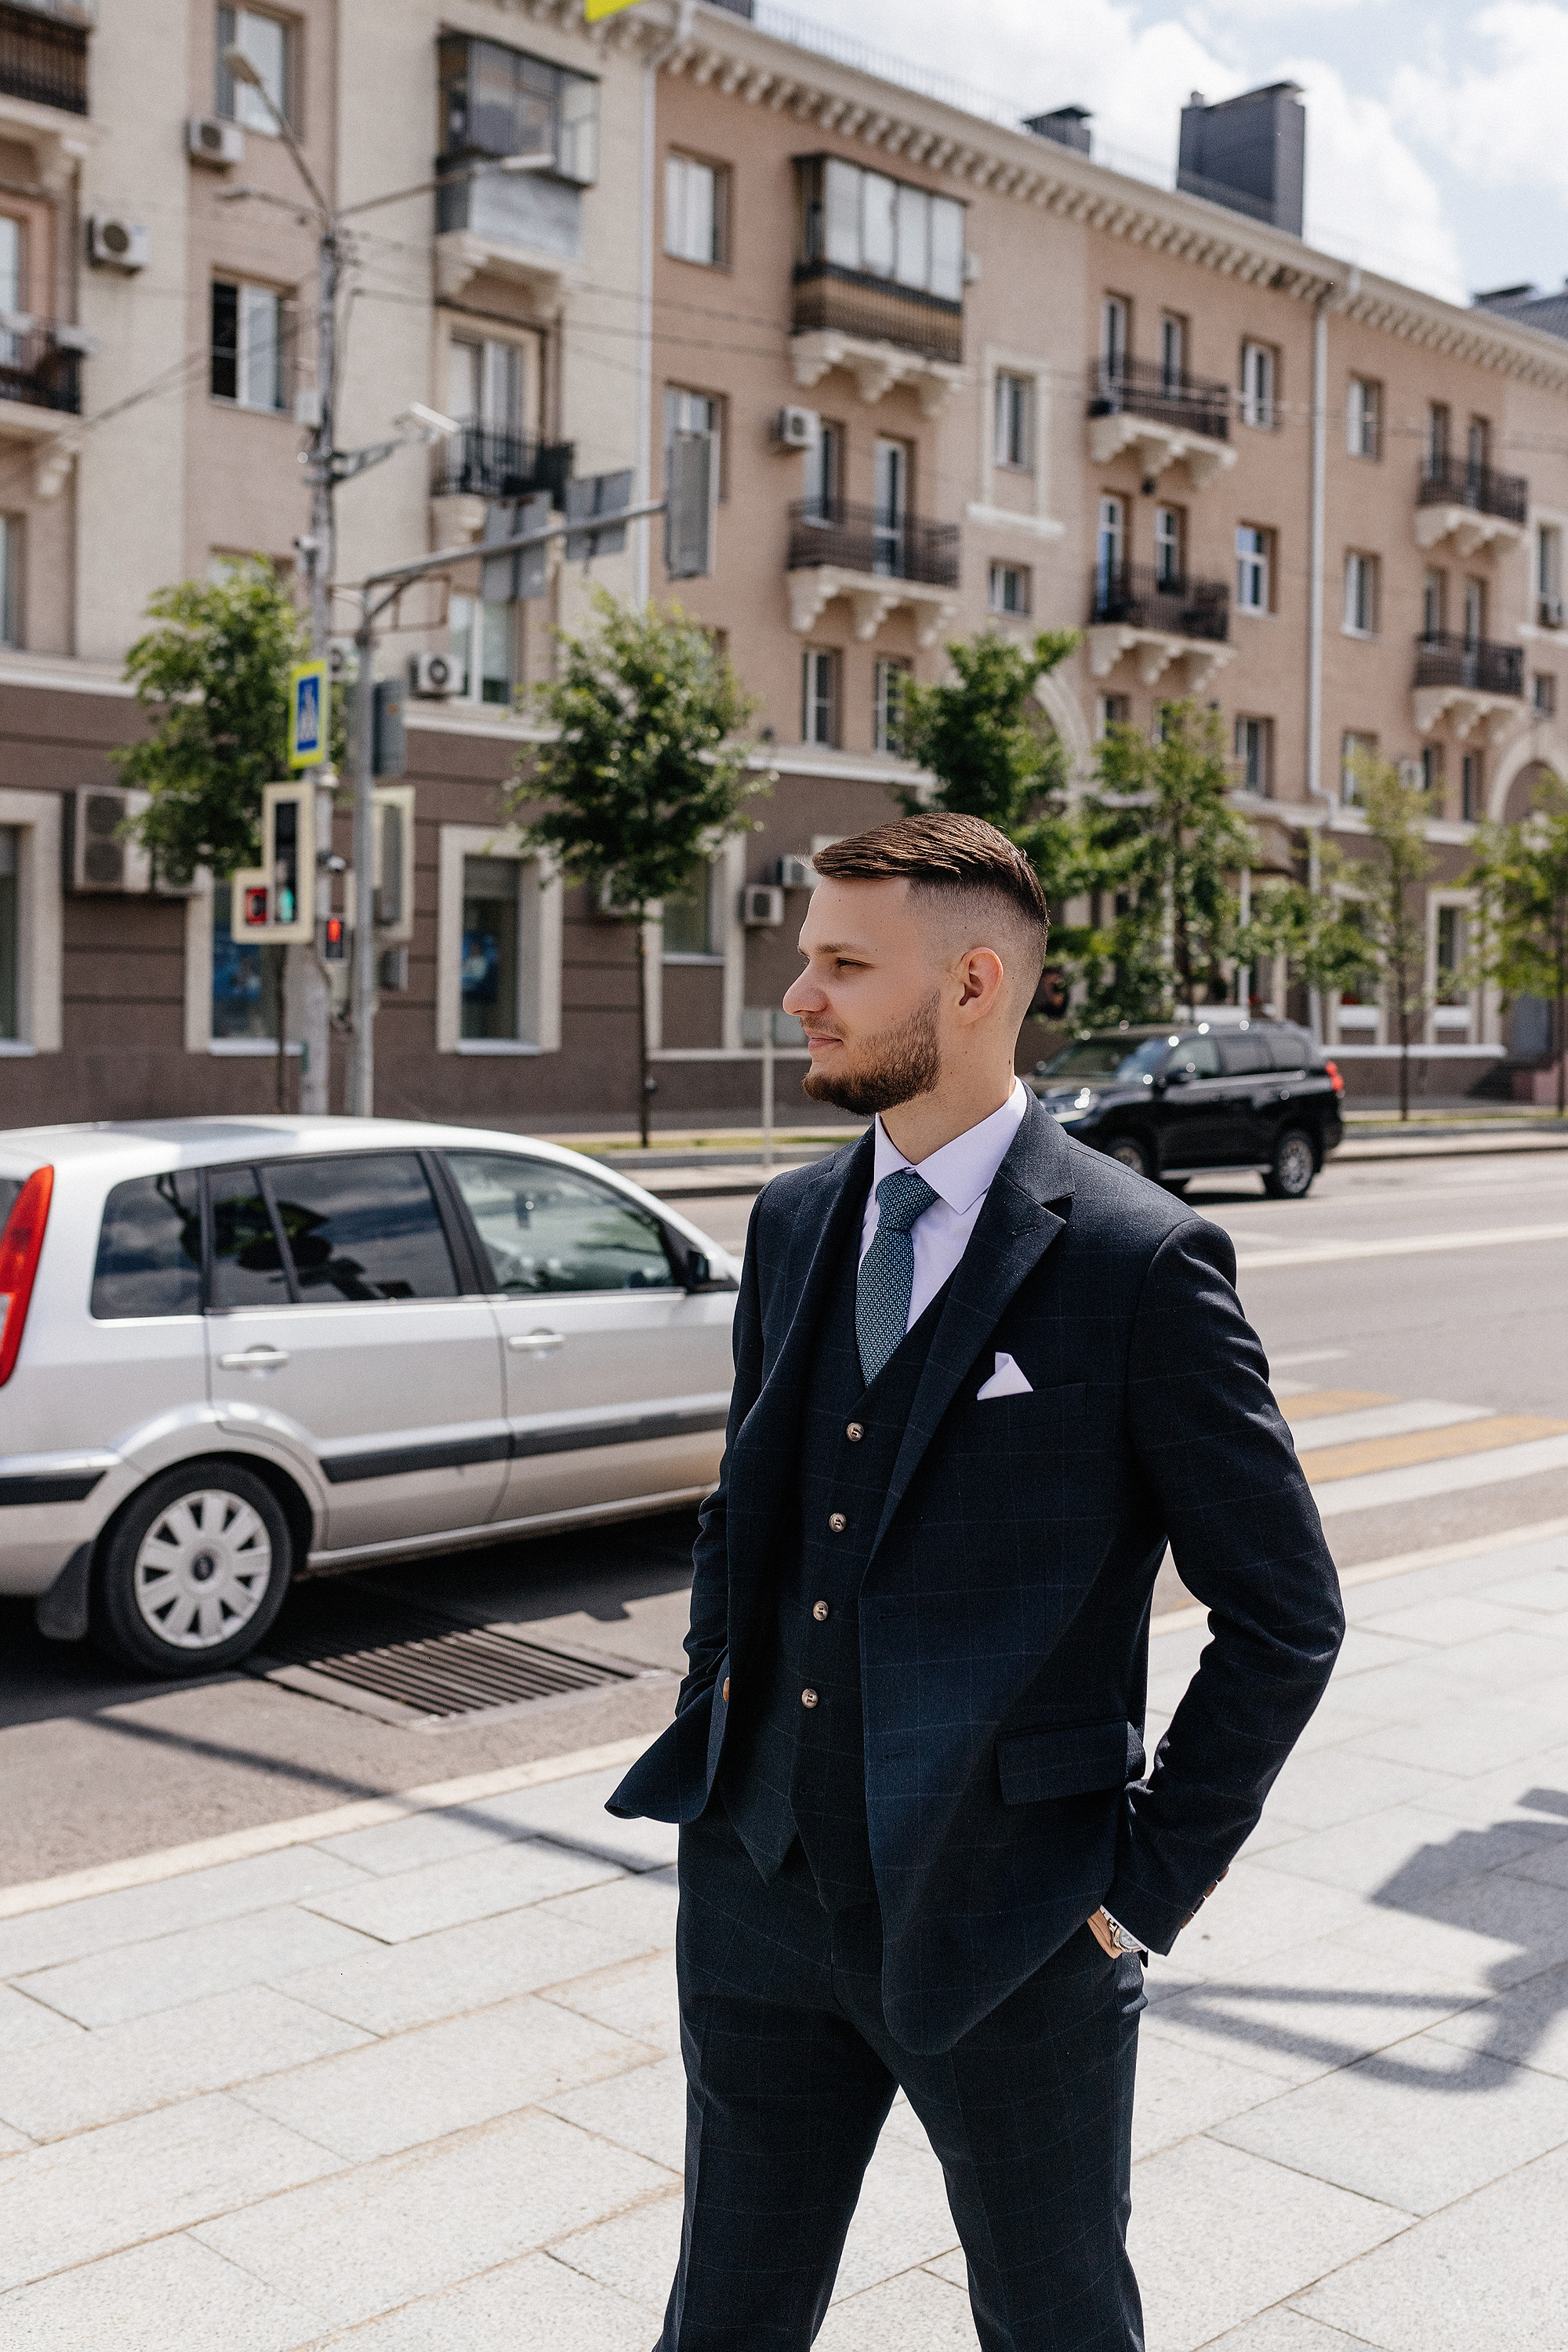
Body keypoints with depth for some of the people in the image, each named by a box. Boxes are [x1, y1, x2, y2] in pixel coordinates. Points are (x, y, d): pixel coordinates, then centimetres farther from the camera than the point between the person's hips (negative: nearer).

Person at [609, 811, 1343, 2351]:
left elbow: (1285, 1615, -10)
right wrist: (712, 1729, 9)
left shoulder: (1139, 1262, -14)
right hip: (765, 1893, 5)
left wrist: (1151, 1881, -9)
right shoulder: (793, 1225, 5)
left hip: (1009, 1929, -5)